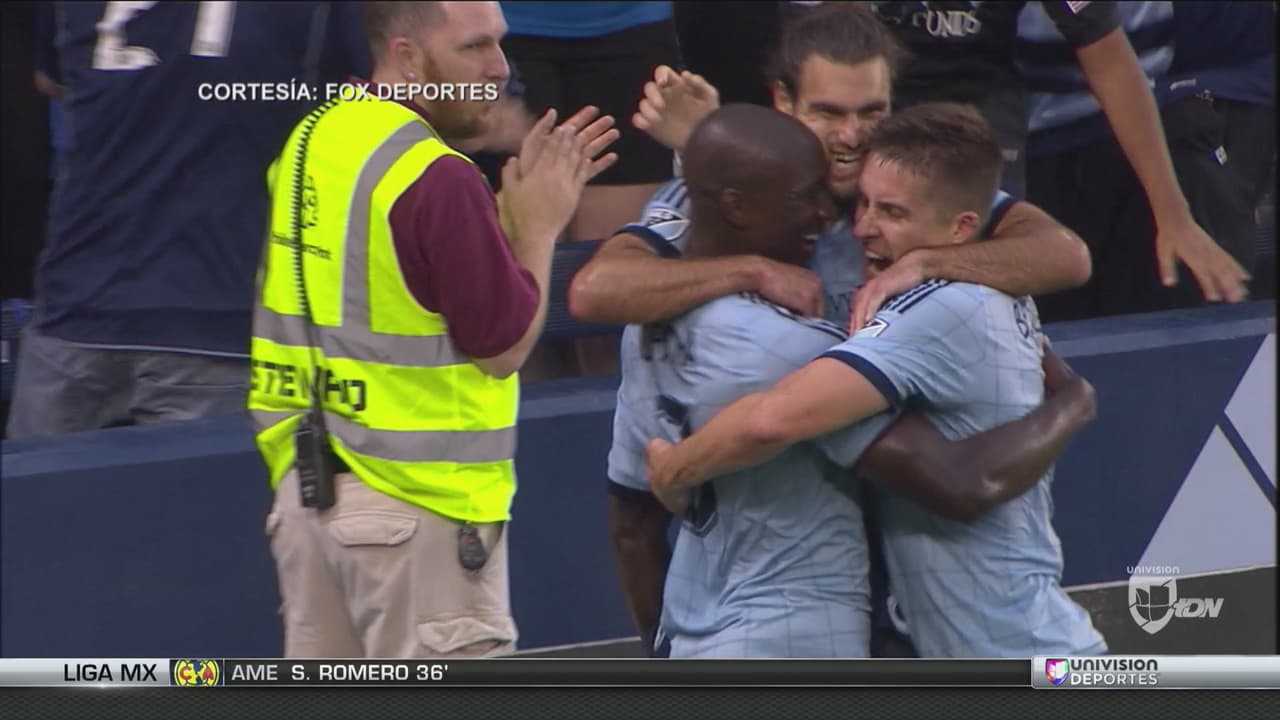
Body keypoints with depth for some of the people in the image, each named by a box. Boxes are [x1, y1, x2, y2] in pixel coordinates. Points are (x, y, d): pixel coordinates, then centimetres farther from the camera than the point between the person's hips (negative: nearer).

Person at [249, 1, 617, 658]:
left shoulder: (311, 139, 8)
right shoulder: (437, 179, -19)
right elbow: (503, 346, -13)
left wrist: (510, 206, 13)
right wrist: (539, 226, 1)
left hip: (305, 483, 9)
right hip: (417, 505, -9)